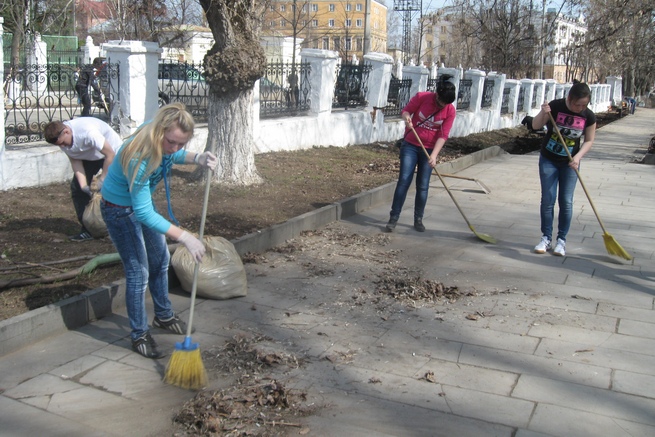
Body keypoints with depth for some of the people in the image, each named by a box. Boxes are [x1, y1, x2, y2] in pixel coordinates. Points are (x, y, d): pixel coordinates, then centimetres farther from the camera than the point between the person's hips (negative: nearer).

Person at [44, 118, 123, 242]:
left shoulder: (88, 132, -38)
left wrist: (102, 178, -28)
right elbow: (75, 161, -13)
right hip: (89, 156, 7)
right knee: (77, 188, -4)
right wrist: (84, 185, -24)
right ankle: (87, 228, 1)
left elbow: (110, 154, -31)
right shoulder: (61, 138, -17)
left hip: (112, 151, -6)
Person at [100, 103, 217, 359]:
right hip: (119, 210, -8)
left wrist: (197, 159, -15)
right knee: (138, 272, -4)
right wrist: (184, 237, -38)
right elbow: (144, 213, -37)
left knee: (160, 260, 19)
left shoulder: (164, 144, -19)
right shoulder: (138, 158, -40)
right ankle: (139, 335, 14)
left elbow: (175, 155, 7)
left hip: (142, 202, 9)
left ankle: (163, 316, 39)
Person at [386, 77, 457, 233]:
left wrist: (434, 155, -22)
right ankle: (393, 218, -1)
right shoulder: (422, 97, -11)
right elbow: (405, 110, 0)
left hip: (429, 150, 1)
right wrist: (406, 117, -25)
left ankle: (418, 219, 16)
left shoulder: (450, 111, -8)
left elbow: (443, 135, -11)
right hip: (410, 145, -1)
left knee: (423, 186, 3)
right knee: (404, 181, -6)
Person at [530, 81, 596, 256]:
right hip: (548, 160, -1)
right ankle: (546, 238, 9)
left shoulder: (589, 116, -10)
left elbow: (589, 140, -1)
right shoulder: (555, 107, -16)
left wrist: (578, 157, -18)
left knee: (566, 201, 1)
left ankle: (561, 240, 11)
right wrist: (543, 113, -30)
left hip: (570, 163, 1)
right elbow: (536, 126, -9)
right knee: (548, 200, -1)